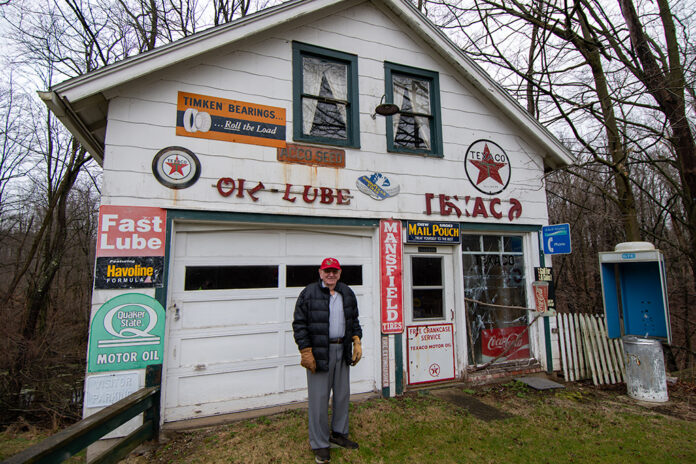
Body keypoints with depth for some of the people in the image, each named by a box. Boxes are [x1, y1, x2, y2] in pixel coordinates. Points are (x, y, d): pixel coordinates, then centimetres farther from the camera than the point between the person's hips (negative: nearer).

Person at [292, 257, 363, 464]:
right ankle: (320, 444, 21)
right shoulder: (309, 293, -8)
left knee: (343, 394, 16)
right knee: (319, 398, 3)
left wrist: (356, 341, 8)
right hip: (319, 352, -5)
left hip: (342, 351, 6)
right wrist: (306, 352, -13)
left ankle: (339, 433, 37)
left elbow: (354, 320, 19)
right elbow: (299, 324, -8)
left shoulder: (347, 293, 10)